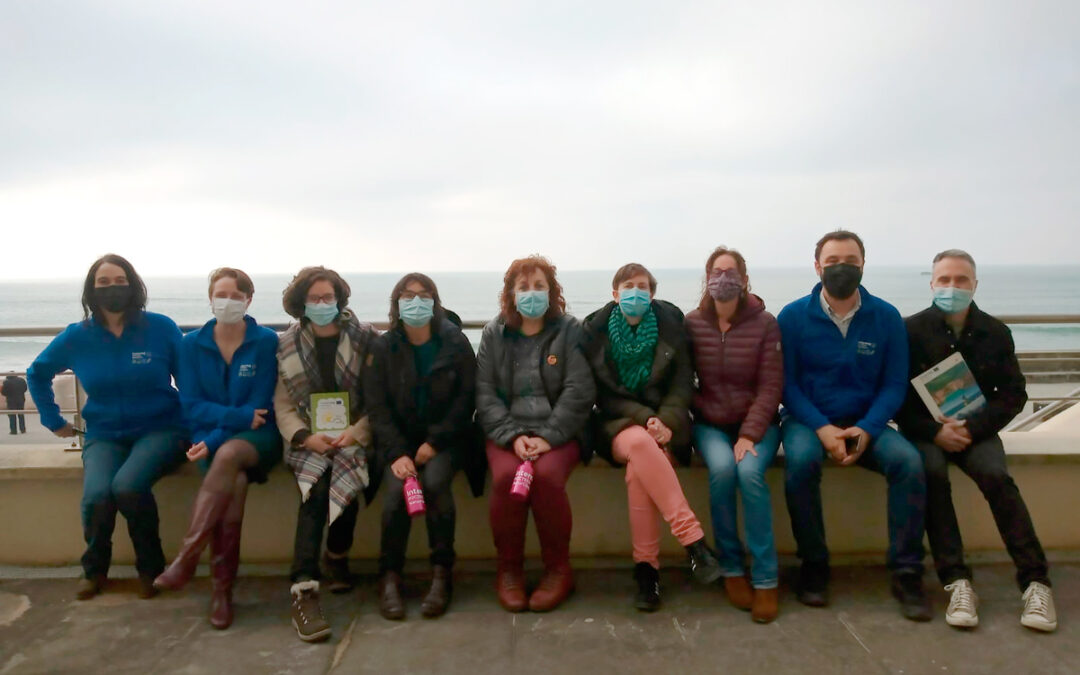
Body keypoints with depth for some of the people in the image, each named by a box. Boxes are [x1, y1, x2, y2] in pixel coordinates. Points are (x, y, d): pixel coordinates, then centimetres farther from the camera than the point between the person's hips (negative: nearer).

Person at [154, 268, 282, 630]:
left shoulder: (266, 341, -2)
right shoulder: (192, 344, 5)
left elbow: (260, 406, -7)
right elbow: (192, 405, 0)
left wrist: (215, 441, -18)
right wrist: (238, 416, -17)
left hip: (257, 437, -1)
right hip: (210, 437, 1)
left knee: (229, 454, -36)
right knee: (235, 482, -31)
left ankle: (186, 557, -30)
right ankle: (222, 587, -22)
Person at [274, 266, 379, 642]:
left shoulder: (365, 338, 3)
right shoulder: (287, 345, 9)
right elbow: (283, 406, 6)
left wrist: (357, 432, -16)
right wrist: (306, 436, -13)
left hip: (355, 438, -1)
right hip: (309, 441, 1)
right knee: (319, 484, -29)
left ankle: (337, 557, -3)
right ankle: (304, 590, -32)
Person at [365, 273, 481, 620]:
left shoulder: (456, 343, 1)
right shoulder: (382, 348, 4)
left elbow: (466, 398, -2)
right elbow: (377, 406, -1)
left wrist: (435, 441, -12)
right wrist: (396, 453, -16)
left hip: (444, 439, -1)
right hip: (399, 440, 1)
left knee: (435, 481, -29)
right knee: (396, 489, -26)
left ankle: (442, 574, -16)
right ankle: (390, 576, -11)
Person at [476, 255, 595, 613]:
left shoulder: (570, 330, 2)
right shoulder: (494, 333, 8)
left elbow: (578, 391, -6)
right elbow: (485, 393, 1)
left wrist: (548, 436, -16)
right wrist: (513, 436, -13)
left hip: (558, 431, -1)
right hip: (507, 431, 1)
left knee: (547, 475, -30)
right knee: (506, 475, -28)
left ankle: (558, 569, -8)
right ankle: (508, 569, -6)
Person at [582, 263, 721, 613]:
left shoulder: (670, 324, 3)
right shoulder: (597, 329, 2)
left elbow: (682, 384, 0)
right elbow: (605, 394, -1)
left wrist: (665, 421, -18)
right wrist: (644, 418, -16)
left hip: (665, 423, 0)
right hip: (618, 425, 0)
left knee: (638, 470, -33)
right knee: (639, 442, -37)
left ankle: (646, 568, -22)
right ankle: (693, 539, -34)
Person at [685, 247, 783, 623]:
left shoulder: (765, 324, -2)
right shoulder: (692, 324, 2)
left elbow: (771, 386, -6)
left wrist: (750, 434, -17)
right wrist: (703, 413, -14)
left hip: (757, 422, -1)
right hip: (710, 423, 1)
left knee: (749, 471, -30)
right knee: (722, 468, -30)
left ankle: (765, 578, -16)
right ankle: (731, 568, -11)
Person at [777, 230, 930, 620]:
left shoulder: (886, 317, 2)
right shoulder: (793, 317, -2)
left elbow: (894, 384, 0)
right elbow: (787, 383, -4)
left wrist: (866, 429, -17)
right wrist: (821, 428, -19)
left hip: (866, 423, 2)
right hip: (808, 419, -2)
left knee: (909, 461, -26)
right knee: (800, 460, -34)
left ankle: (906, 573, -11)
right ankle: (813, 567, -14)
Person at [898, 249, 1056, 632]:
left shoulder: (995, 333, 5)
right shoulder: (911, 331, -2)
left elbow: (1014, 395, 5)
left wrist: (973, 426, -12)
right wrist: (935, 430, -18)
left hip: (975, 428, 2)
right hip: (925, 429, -1)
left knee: (996, 476, -28)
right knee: (932, 472, -31)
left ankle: (1035, 581, -22)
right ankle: (957, 581, -29)